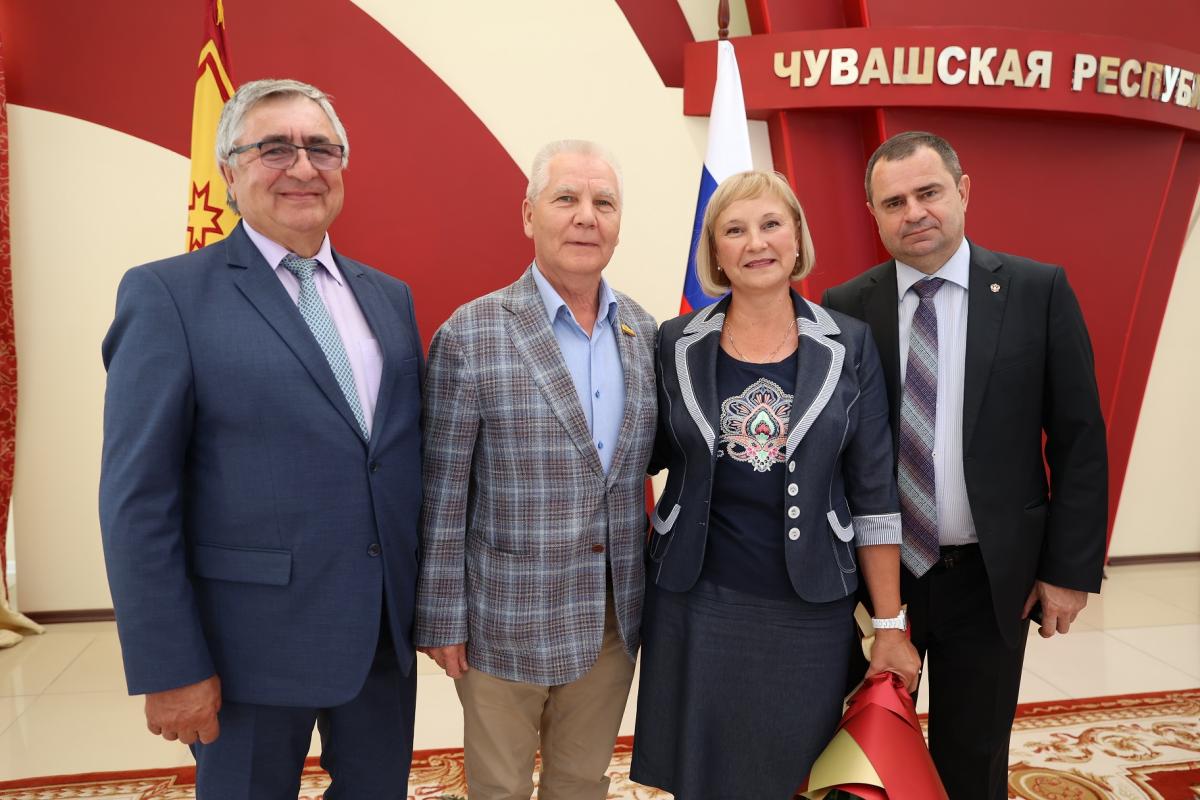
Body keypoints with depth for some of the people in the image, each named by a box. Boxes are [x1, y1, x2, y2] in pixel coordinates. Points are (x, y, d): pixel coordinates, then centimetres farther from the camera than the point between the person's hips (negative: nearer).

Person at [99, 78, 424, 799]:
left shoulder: (389, 296, 7)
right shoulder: (168, 294, -8)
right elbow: (137, 497, -11)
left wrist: (428, 602, 9)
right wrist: (170, 668, -12)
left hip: (387, 634, 5)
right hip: (252, 643, -4)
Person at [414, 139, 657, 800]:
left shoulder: (644, 331, 2)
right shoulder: (470, 336, -13)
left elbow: (642, 454, 9)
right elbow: (442, 496, -10)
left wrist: (644, 592, 8)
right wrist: (442, 620, -6)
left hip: (614, 616, 4)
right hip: (507, 619, -4)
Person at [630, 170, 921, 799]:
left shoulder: (849, 346, -2)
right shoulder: (677, 345, -1)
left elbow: (873, 493, -1)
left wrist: (891, 625, 0)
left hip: (811, 612, 0)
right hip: (695, 605, 1)